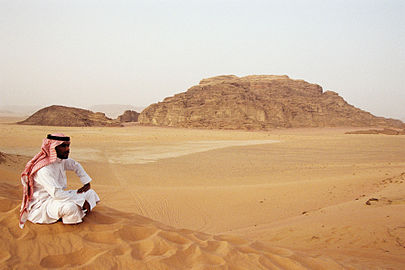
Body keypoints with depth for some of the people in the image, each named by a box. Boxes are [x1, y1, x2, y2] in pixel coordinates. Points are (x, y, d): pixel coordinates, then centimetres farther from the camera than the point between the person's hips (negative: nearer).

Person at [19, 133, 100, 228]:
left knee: (91, 193, 4)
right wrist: (81, 201, -30)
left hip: (57, 196, 9)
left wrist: (87, 183, 9)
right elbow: (56, 193, -34)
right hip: (41, 204, -9)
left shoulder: (62, 160, 0)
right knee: (70, 206, -36)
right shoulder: (44, 169, -27)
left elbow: (76, 166, 21)